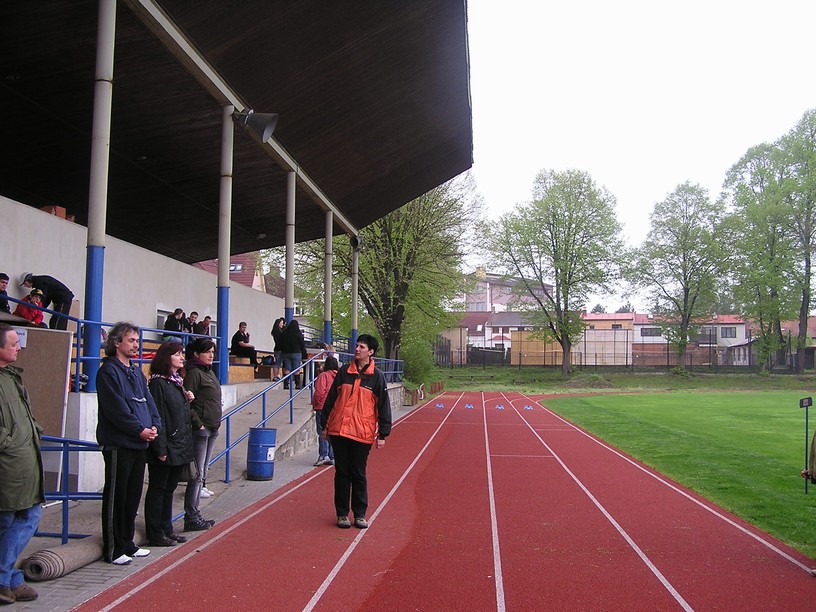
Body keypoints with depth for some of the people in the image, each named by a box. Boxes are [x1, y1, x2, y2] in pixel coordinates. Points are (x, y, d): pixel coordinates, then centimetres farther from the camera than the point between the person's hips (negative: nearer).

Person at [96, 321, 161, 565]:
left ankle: (127, 543, 27)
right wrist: (140, 430, -17)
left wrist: (154, 425, -3)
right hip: (119, 444, -8)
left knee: (133, 496, 15)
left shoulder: (136, 371, 15)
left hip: (139, 444, 8)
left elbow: (148, 400, 14)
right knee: (116, 497, 0)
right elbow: (116, 408, -18)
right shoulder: (109, 371, -11)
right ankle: (112, 550, 9)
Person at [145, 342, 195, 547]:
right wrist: (160, 449, -21)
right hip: (165, 447, -9)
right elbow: (157, 417, -19)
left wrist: (188, 401, 4)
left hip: (180, 446, 9)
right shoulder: (158, 383, -14)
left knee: (169, 488, 16)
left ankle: (166, 529, 25)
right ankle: (155, 534, 9)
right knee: (157, 489, 2)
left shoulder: (178, 381, 14)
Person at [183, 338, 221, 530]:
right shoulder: (194, 373, -11)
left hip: (211, 429, 9)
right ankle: (191, 518, 1)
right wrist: (198, 423, -16)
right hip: (200, 430, -9)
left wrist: (217, 421, 13)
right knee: (197, 474, -6)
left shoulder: (210, 373, 17)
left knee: (202, 473, 12)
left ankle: (195, 515, 19)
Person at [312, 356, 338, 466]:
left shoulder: (323, 375, -9)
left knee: (322, 432, -3)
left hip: (323, 407, -5)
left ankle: (324, 455, -12)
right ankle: (332, 457, 11)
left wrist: (315, 403, -2)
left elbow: (319, 392, -16)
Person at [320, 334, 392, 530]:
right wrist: (325, 424, 10)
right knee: (342, 474, 8)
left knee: (359, 475, 6)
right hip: (339, 431, 2)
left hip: (362, 433, -2)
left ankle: (360, 514, 18)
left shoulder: (376, 376, -1)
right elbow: (331, 398, 11)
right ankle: (342, 514, 18)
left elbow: (383, 406, 0)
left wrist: (383, 434, -3)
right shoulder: (344, 371, 6)